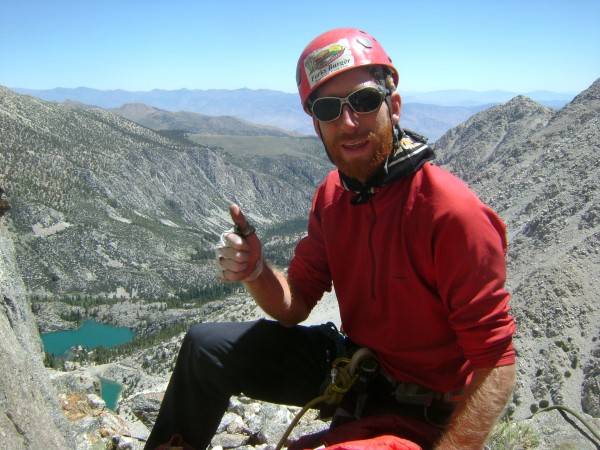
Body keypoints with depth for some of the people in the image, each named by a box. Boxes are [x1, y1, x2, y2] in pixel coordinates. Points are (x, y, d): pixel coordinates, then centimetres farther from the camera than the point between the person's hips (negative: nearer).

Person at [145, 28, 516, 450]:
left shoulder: (451, 209, -27)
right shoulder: (332, 194, -5)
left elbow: (496, 366, -25)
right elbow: (294, 307, -2)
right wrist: (255, 272, -23)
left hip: (419, 410, -5)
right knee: (206, 346, 2)